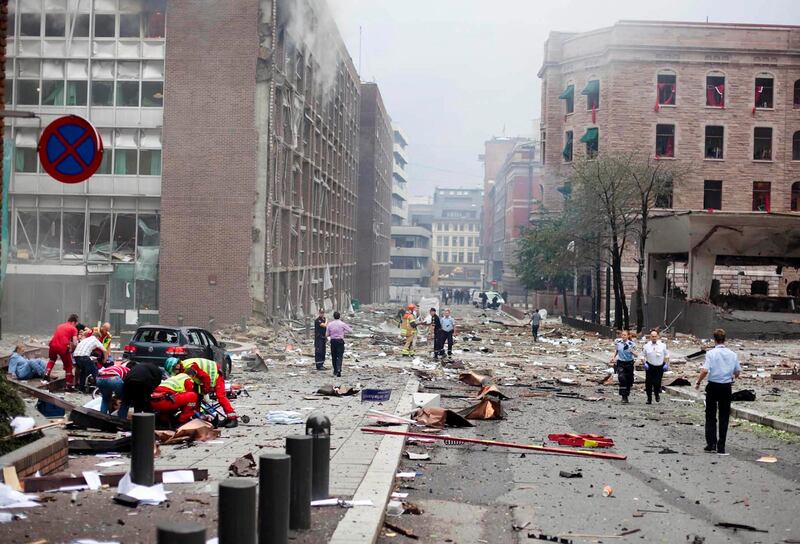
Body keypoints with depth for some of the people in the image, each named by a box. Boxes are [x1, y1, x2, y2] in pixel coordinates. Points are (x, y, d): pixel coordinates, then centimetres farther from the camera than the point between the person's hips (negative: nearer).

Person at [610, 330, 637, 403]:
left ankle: (626, 396, 30)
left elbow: (636, 356, -4)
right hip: (620, 363, 0)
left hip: (629, 364, 0)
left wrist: (633, 352, -25)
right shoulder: (617, 342, -1)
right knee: (622, 378, -21)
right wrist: (613, 357, 0)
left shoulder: (631, 344, -7)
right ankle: (623, 397, -19)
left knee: (629, 381, 8)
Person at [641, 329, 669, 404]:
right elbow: (643, 356, 8)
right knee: (649, 383, -2)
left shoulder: (662, 345, 1)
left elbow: (666, 355, 9)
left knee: (657, 382, -4)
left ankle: (657, 395, 25)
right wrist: (645, 363, -6)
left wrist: (666, 364, 0)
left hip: (660, 367, 0)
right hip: (650, 367, 0)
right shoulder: (646, 346, 0)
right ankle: (649, 399, 9)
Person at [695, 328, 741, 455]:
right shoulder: (732, 354, 2)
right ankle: (721, 447, 6)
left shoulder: (711, 353, -11)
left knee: (710, 416, 10)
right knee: (724, 417, 8)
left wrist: (698, 382, -6)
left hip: (713, 386, -3)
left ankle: (711, 444, 8)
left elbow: (705, 370, -20)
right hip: (727, 387, 3)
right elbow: (738, 372, 10)